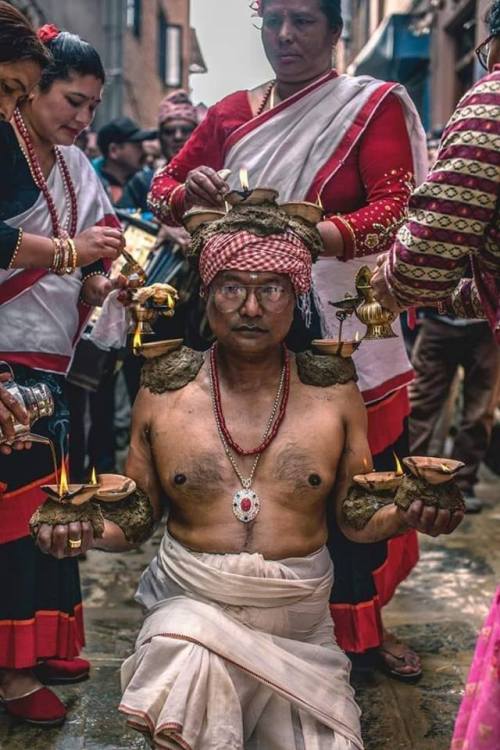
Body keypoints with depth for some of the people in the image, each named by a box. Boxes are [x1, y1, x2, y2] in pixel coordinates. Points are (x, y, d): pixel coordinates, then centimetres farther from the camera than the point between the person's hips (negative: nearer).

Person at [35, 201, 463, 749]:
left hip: (300, 623, 3)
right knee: (189, 650, -35)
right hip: (189, 607, -2)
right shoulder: (164, 392, 0)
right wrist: (87, 528, -15)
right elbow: (134, 518, 6)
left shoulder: (334, 391, 1)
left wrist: (407, 515, -13)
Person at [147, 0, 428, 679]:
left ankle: (360, 625, 23)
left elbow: (395, 207, -13)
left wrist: (323, 234, -33)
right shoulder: (231, 114, 11)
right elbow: (163, 189, 12)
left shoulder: (373, 106, 0)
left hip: (340, 321, -2)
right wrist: (190, 190, -13)